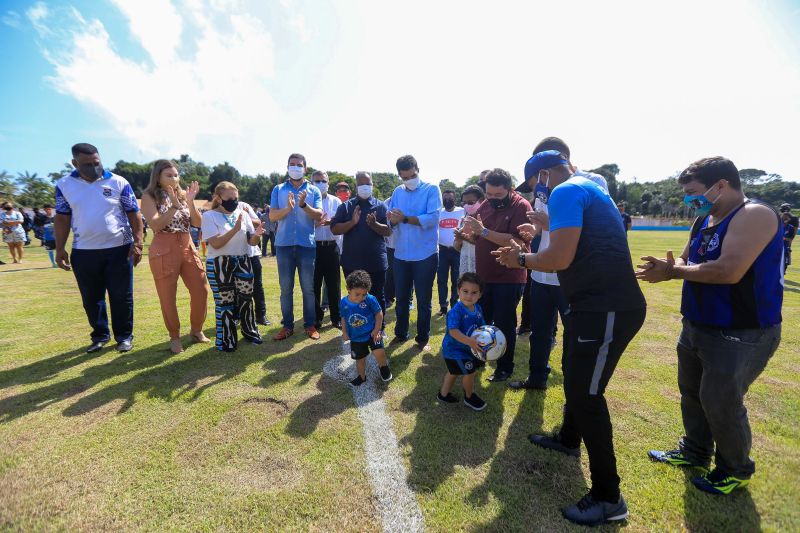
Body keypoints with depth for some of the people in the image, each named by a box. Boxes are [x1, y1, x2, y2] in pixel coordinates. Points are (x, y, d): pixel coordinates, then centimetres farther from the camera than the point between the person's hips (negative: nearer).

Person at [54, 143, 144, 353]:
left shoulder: (118, 182, -3)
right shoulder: (64, 185, 4)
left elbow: (134, 214, -2)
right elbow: (62, 218, 7)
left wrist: (137, 243, -10)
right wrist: (60, 249, 1)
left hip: (119, 249, -2)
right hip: (83, 252, 3)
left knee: (121, 296, 5)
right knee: (91, 298, 12)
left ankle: (124, 336, 19)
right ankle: (100, 335, 29)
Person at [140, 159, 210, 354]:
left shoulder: (184, 194, 10)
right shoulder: (150, 196, -2)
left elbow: (199, 223, 3)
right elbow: (155, 224, -16)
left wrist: (190, 203, -10)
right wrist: (175, 206, -21)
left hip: (188, 248, 4)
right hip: (163, 251, -4)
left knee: (201, 290, 4)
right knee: (168, 297, 3)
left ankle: (196, 330, 24)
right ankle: (174, 336, 20)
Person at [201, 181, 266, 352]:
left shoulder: (242, 213, 5)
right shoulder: (209, 216, -6)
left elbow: (251, 242, 4)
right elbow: (215, 243, -18)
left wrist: (256, 235, -19)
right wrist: (235, 229, -28)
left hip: (243, 262, 4)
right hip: (219, 265, -4)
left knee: (246, 298, 11)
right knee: (224, 302, 2)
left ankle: (249, 331, 29)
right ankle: (226, 340, 16)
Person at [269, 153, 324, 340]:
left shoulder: (313, 191, 6)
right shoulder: (278, 190, 8)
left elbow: (319, 215, -6)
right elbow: (272, 216, -2)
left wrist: (303, 205, -22)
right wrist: (288, 208, -20)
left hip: (307, 244, -1)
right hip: (284, 244, 1)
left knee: (308, 288, 4)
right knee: (286, 288, 6)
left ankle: (310, 325, 15)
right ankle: (287, 325, 16)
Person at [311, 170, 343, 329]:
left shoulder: (336, 201, 11)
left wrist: (332, 222, -16)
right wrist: (315, 223, -17)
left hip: (331, 247, 2)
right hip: (313, 247, -1)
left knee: (334, 284, 7)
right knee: (314, 284, 5)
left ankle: (336, 317, 19)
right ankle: (316, 318, 19)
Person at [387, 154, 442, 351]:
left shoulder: (432, 190, -5)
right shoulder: (397, 192, 8)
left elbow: (432, 218, -19)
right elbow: (391, 221, 1)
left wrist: (405, 218, -21)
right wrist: (392, 219, -21)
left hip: (425, 255, -4)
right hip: (401, 254, 4)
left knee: (423, 300, 9)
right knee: (401, 298, 15)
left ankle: (422, 339, 25)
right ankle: (400, 333, 33)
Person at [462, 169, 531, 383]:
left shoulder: (521, 206, -12)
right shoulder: (485, 205, 5)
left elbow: (517, 242, -24)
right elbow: (477, 238, 10)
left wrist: (483, 231, -26)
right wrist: (467, 233, -13)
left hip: (509, 279, -5)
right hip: (483, 275, 6)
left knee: (504, 324, 5)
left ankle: (505, 367, 24)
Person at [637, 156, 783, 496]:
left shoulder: (755, 216, -21)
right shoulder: (705, 220, 7)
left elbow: (729, 271, -32)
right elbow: (687, 260, 10)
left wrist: (673, 271, -21)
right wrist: (667, 266, -13)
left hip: (741, 334, -9)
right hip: (698, 326, 9)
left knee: (720, 403, 3)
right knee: (692, 392, 20)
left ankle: (736, 471, 29)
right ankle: (694, 452, 40)